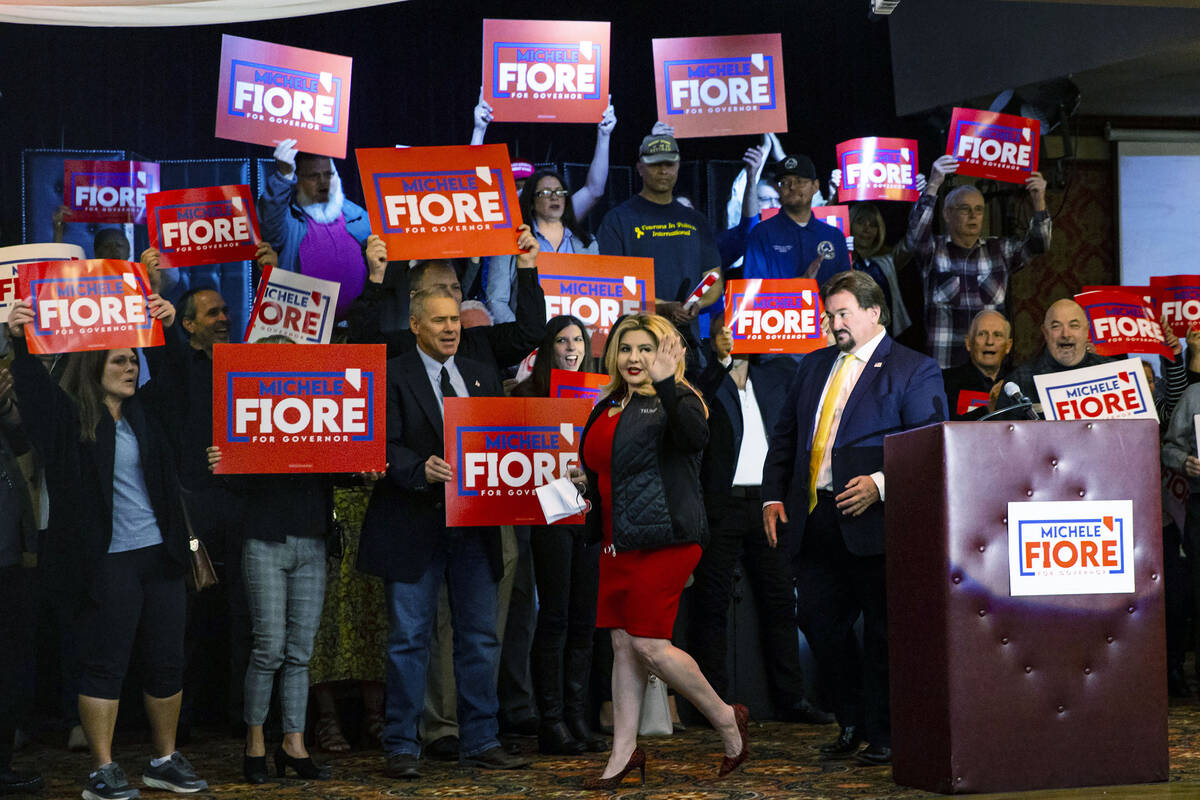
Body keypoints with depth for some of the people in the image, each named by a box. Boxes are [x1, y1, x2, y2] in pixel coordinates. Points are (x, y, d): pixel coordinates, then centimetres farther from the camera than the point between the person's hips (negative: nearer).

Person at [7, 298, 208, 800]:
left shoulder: (145, 413, 12)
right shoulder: (72, 417, -2)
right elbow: (32, 388, -13)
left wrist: (165, 328, 5)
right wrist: (20, 341, -27)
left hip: (160, 554, 5)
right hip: (107, 560, -5)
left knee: (167, 663, 10)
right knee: (106, 665, -1)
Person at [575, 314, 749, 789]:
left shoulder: (675, 401, -8)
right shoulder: (609, 407, 16)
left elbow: (696, 437, -32)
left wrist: (665, 384, -40)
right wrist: (587, 477, 10)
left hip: (662, 539, -8)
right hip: (618, 543, 8)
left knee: (648, 645, -10)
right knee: (623, 645, 8)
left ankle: (726, 719, 10)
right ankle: (624, 753, 15)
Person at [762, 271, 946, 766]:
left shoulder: (915, 371, -2)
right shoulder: (814, 367, 18)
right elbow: (785, 437, 21)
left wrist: (880, 484, -22)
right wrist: (774, 496, 9)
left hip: (871, 519, -6)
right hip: (811, 519, 6)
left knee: (881, 629, 0)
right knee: (818, 621, 8)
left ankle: (883, 734, 12)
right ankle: (852, 724, 24)